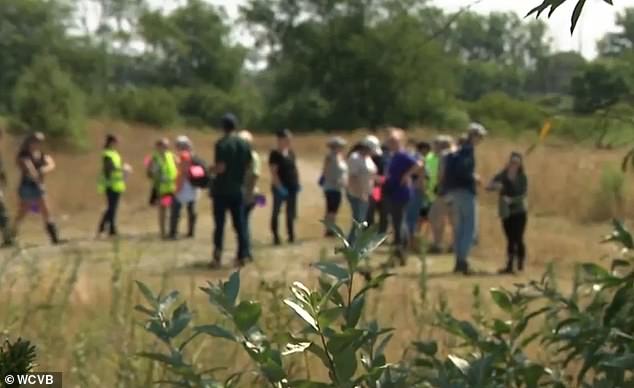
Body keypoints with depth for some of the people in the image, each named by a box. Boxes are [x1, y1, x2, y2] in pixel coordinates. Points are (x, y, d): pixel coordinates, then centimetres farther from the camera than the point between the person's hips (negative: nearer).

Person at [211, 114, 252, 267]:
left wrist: (211, 169, 1)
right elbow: (248, 166, 8)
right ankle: (243, 256, 6)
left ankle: (217, 257, 2)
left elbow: (221, 167, -18)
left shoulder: (221, 144, -13)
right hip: (238, 190, 4)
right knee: (240, 224, 8)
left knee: (219, 225, 3)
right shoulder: (245, 144, 4)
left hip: (222, 190, -4)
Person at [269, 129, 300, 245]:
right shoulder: (275, 154, -11)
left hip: (292, 187, 7)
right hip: (280, 188, -6)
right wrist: (279, 187, -21)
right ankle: (275, 236, 6)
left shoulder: (291, 152, 10)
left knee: (291, 213, 10)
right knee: (276, 212, 2)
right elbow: (273, 173, -15)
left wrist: (297, 183, 7)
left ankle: (291, 235, 18)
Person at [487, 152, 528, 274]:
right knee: (510, 240, 7)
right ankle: (509, 266, 10)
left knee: (518, 239, -6)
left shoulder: (522, 178, -4)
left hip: (519, 212, -2)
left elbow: (523, 195, -11)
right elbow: (489, 187, -8)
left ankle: (520, 266, 3)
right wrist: (495, 186, -29)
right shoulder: (502, 176, 0)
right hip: (506, 213, 3)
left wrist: (511, 200, -25)